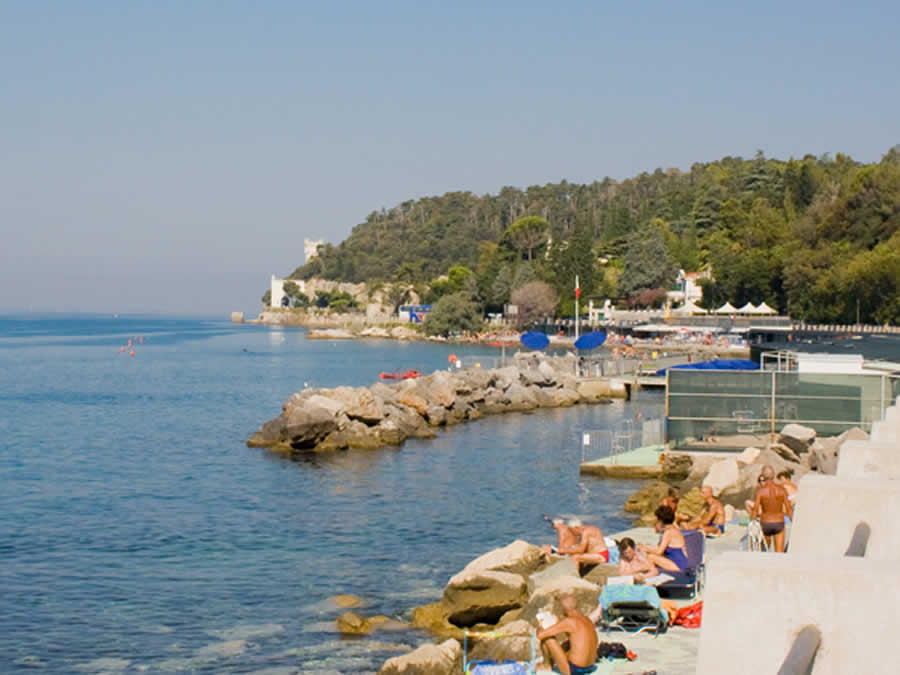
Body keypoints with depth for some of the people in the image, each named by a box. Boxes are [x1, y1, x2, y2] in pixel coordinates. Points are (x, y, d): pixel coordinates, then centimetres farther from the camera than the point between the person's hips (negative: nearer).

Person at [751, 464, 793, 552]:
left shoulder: (760, 491, -12)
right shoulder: (782, 490, -7)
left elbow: (754, 513, -13)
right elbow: (789, 510, -4)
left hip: (765, 524, 0)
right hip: (779, 524, 0)